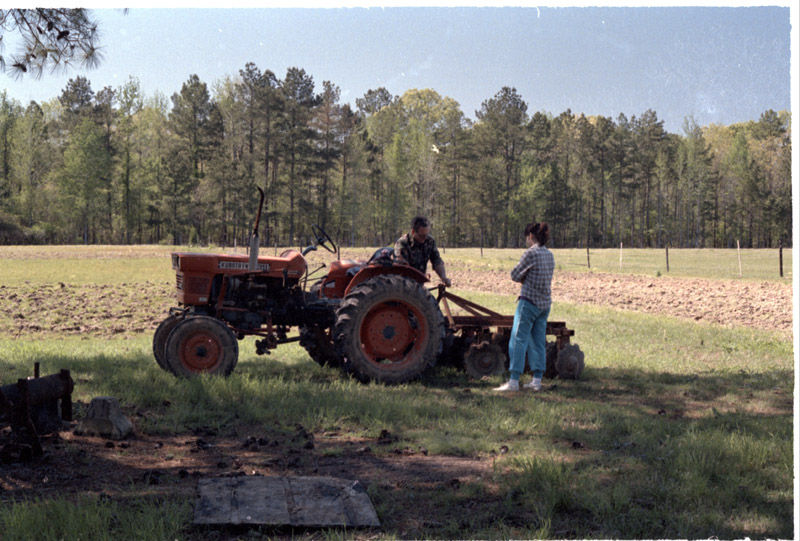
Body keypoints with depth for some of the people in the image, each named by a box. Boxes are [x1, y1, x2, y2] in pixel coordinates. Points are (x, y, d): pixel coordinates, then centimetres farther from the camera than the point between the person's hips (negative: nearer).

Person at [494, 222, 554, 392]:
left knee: (518, 340, -4)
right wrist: (527, 279, 5)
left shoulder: (531, 253, -13)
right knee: (538, 342, 12)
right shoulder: (549, 255, 11)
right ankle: (537, 381, 14)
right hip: (545, 303, 8)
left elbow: (515, 275, -7)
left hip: (529, 302, -8)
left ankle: (514, 381, -5)